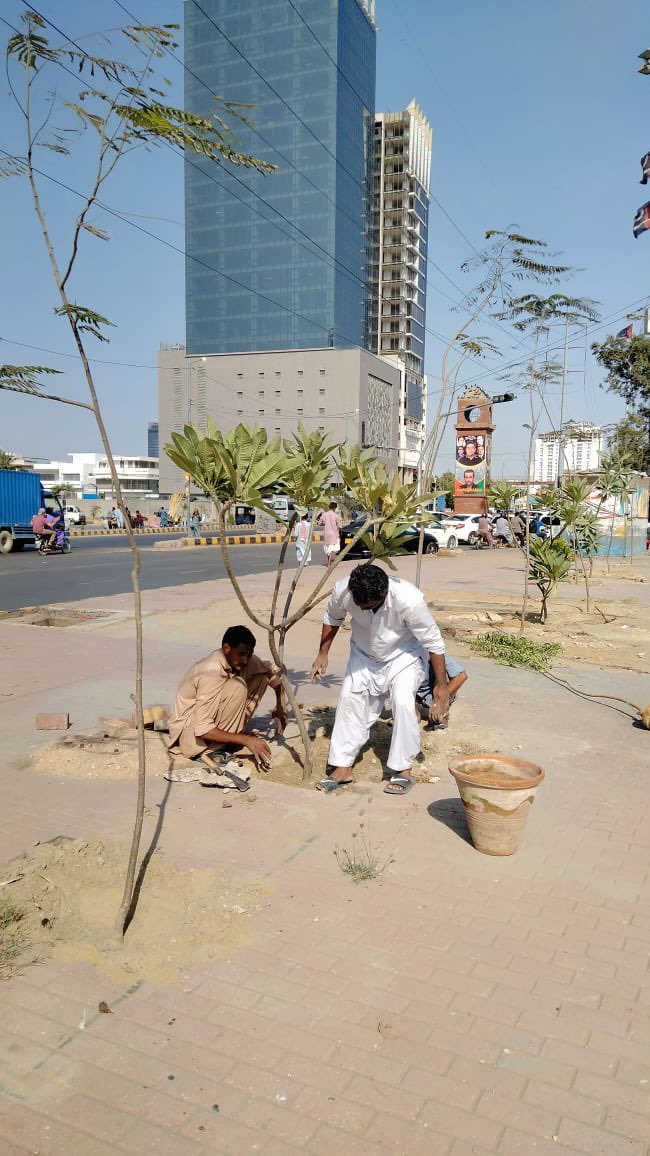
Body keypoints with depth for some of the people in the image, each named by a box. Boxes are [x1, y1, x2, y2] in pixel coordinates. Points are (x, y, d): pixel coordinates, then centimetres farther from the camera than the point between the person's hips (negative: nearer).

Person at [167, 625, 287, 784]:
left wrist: (280, 705, -3)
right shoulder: (211, 674, -31)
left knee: (261, 676, -2)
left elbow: (273, 671, 11)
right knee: (237, 687, -32)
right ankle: (211, 752, -20)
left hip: (214, 718, 8)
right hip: (190, 732, -8)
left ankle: (237, 732, 3)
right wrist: (246, 740, -34)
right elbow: (201, 729, -33)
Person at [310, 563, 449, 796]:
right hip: (364, 653, 3)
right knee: (350, 698, -8)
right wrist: (322, 655, 3)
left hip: (403, 655, -3)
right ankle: (343, 767, 4)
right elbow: (332, 619, -3)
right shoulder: (342, 591, -29)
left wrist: (441, 685, -17)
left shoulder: (409, 599, -39)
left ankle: (403, 768, -4)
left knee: (403, 702, -21)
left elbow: (433, 642, -24)